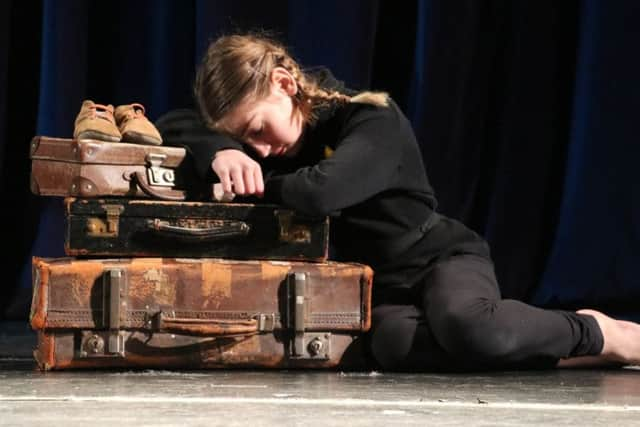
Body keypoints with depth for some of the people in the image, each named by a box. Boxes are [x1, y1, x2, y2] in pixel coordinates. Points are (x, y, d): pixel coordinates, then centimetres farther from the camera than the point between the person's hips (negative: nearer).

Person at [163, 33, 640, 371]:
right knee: (394, 345, -37)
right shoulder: (280, 142, 4)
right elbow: (190, 139, 2)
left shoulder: (375, 122, -21)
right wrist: (224, 155, -22)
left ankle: (595, 332, -16)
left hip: (441, 256, -6)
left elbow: (323, 190, -38)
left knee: (469, 329, -44)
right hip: (380, 284, 6)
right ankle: (562, 354, -24)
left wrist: (260, 185, -17)